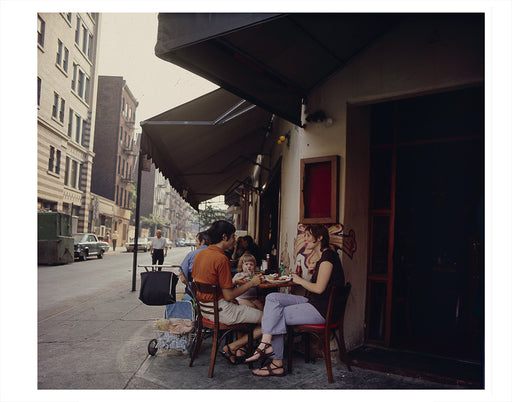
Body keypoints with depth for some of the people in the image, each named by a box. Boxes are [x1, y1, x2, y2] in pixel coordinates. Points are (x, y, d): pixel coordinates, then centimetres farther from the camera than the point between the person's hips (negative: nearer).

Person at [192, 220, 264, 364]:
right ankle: (231, 348, 2)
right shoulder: (221, 259, -21)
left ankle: (239, 348, 19)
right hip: (220, 311, -9)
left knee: (252, 306, 28)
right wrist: (251, 283, -7)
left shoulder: (200, 254, 5)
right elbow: (228, 295, -20)